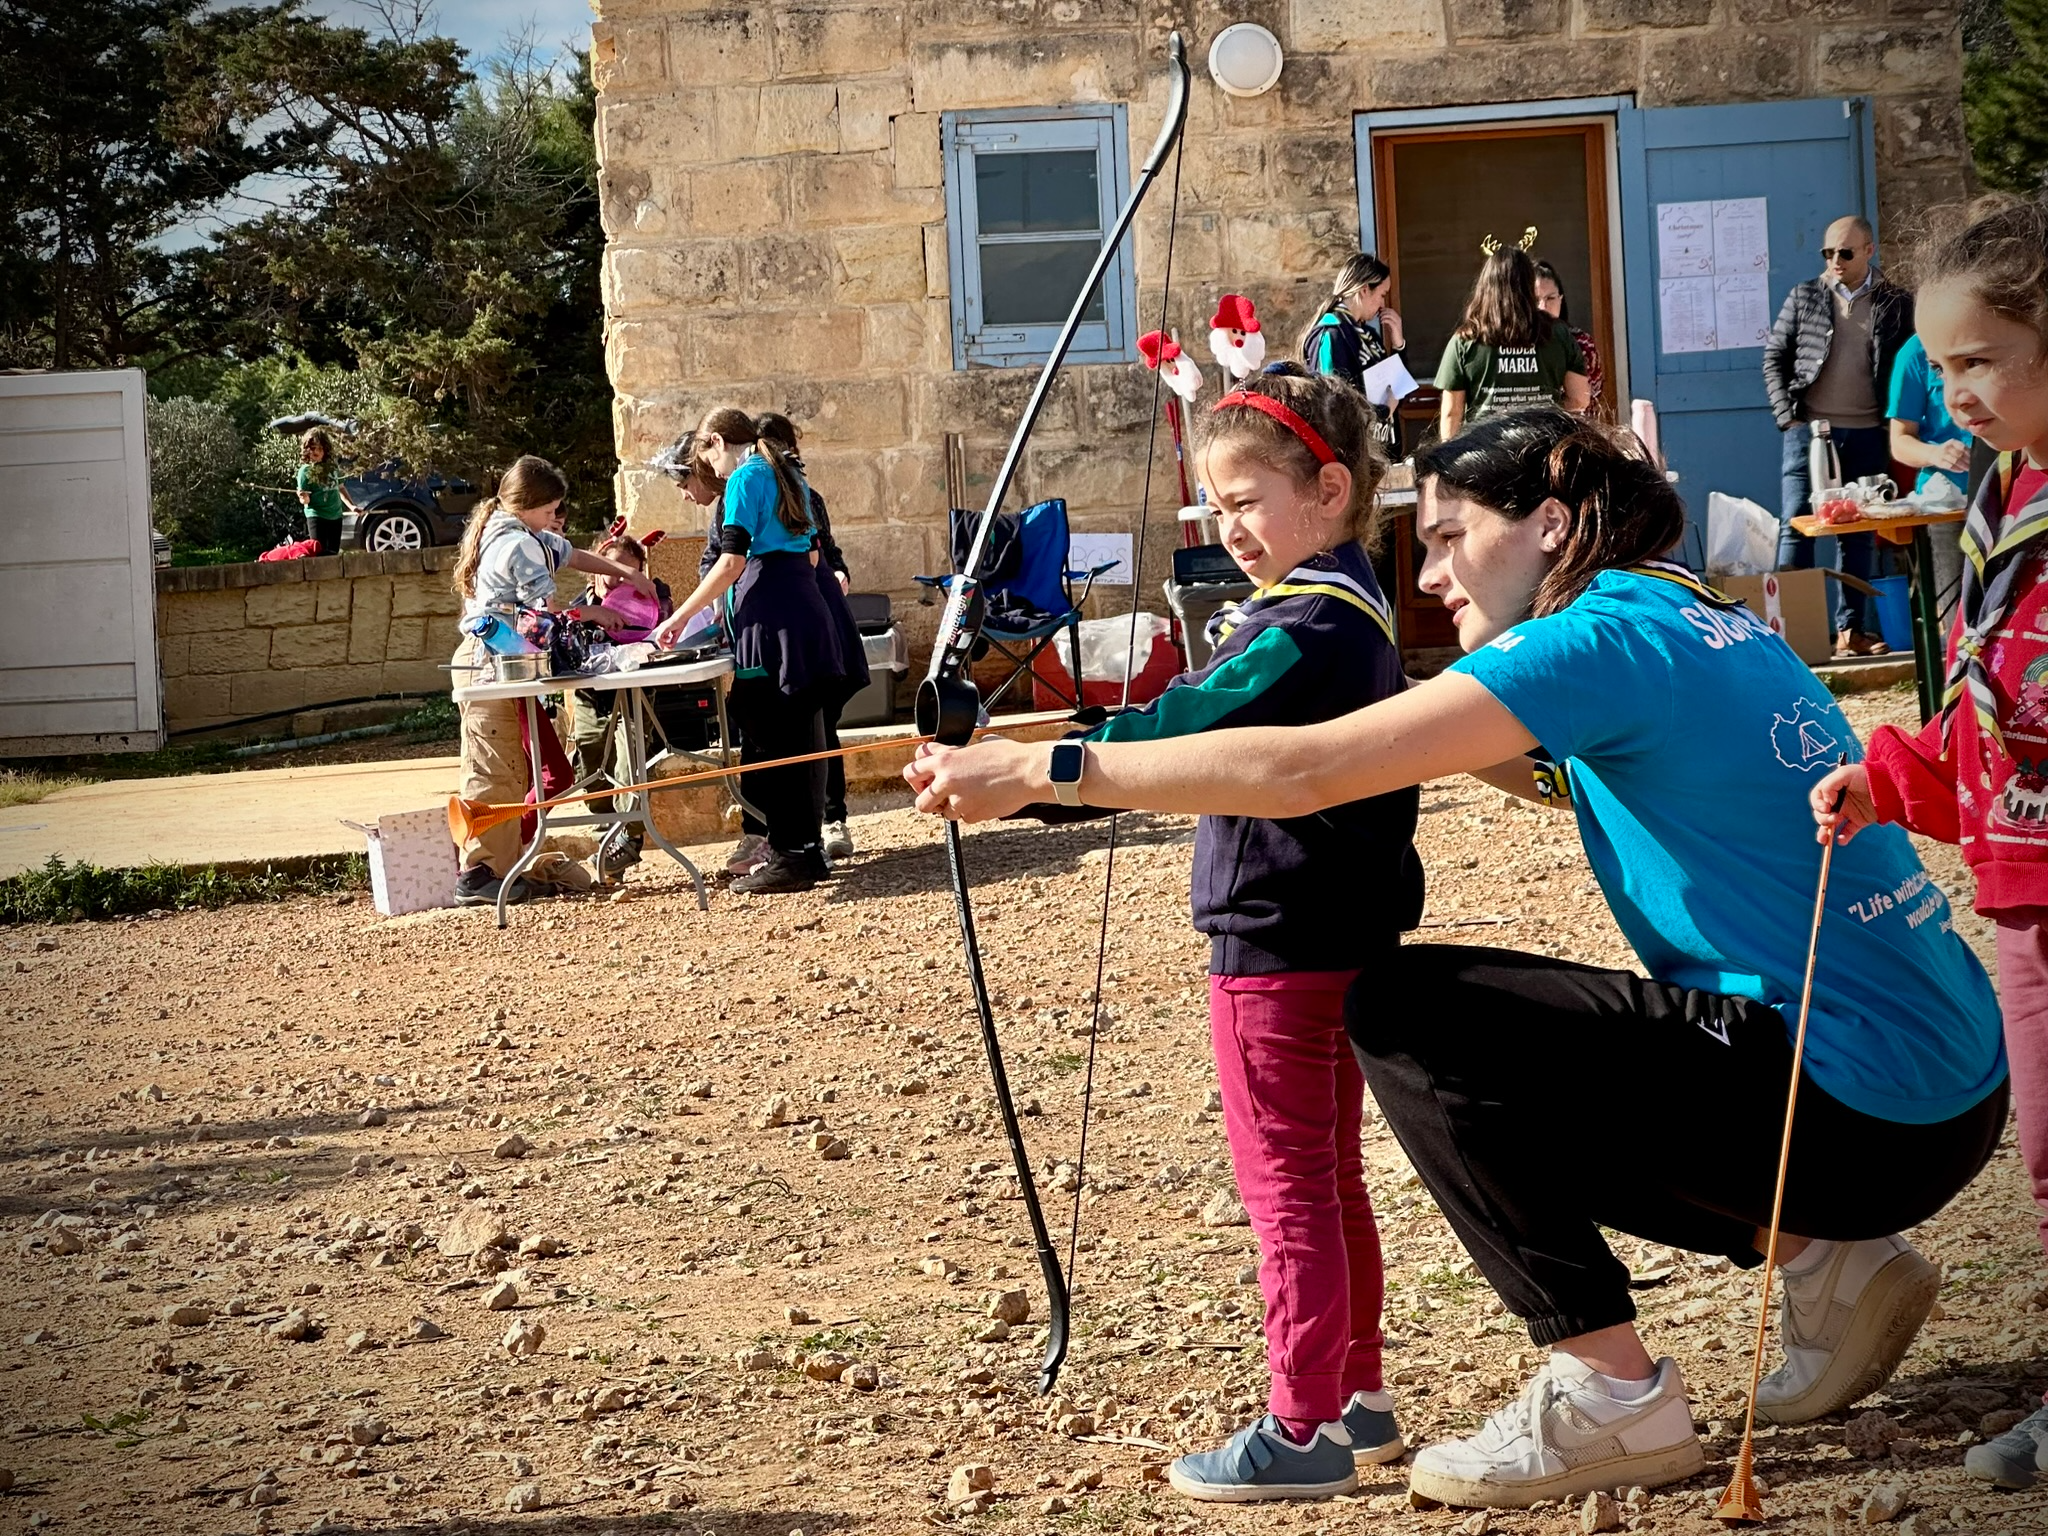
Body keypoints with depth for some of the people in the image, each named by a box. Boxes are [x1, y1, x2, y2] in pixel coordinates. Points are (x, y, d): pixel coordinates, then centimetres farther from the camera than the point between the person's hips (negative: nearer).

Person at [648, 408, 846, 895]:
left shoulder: (745, 478, -7)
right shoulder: (789, 478, 19)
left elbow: (731, 563, -15)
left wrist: (681, 617, -10)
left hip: (768, 619, -9)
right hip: (806, 611, 9)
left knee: (770, 742, -5)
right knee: (801, 734, 12)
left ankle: (791, 857, -5)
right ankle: (807, 846, 17)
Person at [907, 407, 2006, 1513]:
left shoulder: (1608, 637, -15)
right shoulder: (1703, 623, 12)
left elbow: (1298, 772, -20)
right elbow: (1576, 779, 31)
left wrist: (1037, 770, -14)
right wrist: (1456, 735, 14)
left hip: (1869, 1109, -9)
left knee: (1406, 1013, -8)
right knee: (1510, 1107, 20)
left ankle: (1614, 1397, -4)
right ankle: (1823, 1257, 15)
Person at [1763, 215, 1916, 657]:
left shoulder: (1895, 304, 4)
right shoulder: (1804, 297, 5)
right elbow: (1774, 358, 7)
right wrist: (1787, 417, -3)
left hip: (1867, 435, 1)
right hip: (1809, 430, -1)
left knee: (1858, 534, 6)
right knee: (1796, 527, -3)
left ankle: (1851, 630, 12)